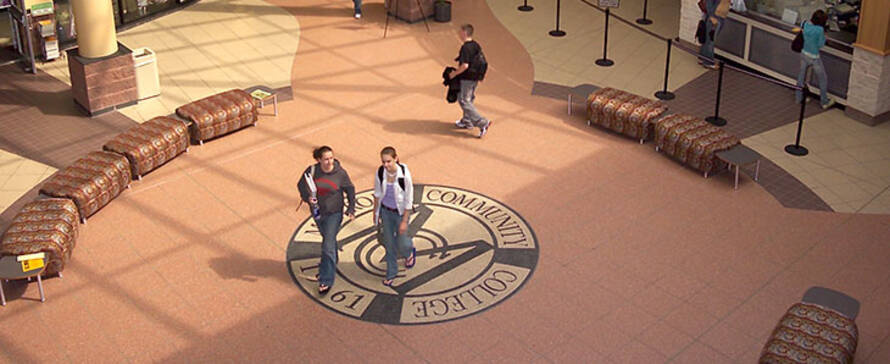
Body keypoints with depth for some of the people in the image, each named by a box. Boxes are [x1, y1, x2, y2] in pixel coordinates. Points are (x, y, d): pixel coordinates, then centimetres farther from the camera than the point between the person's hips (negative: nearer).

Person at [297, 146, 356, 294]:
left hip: (334, 213, -3)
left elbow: (350, 190, -2)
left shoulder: (340, 173, -17)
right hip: (318, 212, 3)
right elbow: (301, 185, 0)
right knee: (328, 238, 26)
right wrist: (307, 197, -20)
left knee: (328, 246, -7)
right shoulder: (312, 171, -13)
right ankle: (332, 263, 52)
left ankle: (326, 281, 0)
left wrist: (351, 210, -5)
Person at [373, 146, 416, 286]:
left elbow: (409, 200, -18)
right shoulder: (380, 173, -16)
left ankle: (410, 252, 46)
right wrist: (376, 213, 7)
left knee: (402, 243, 8)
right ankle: (391, 273, 31)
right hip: (386, 211, 3)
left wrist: (404, 221, -15)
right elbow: (377, 194, 0)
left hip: (400, 212, -3)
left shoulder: (404, 174, -27)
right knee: (389, 243, 13)